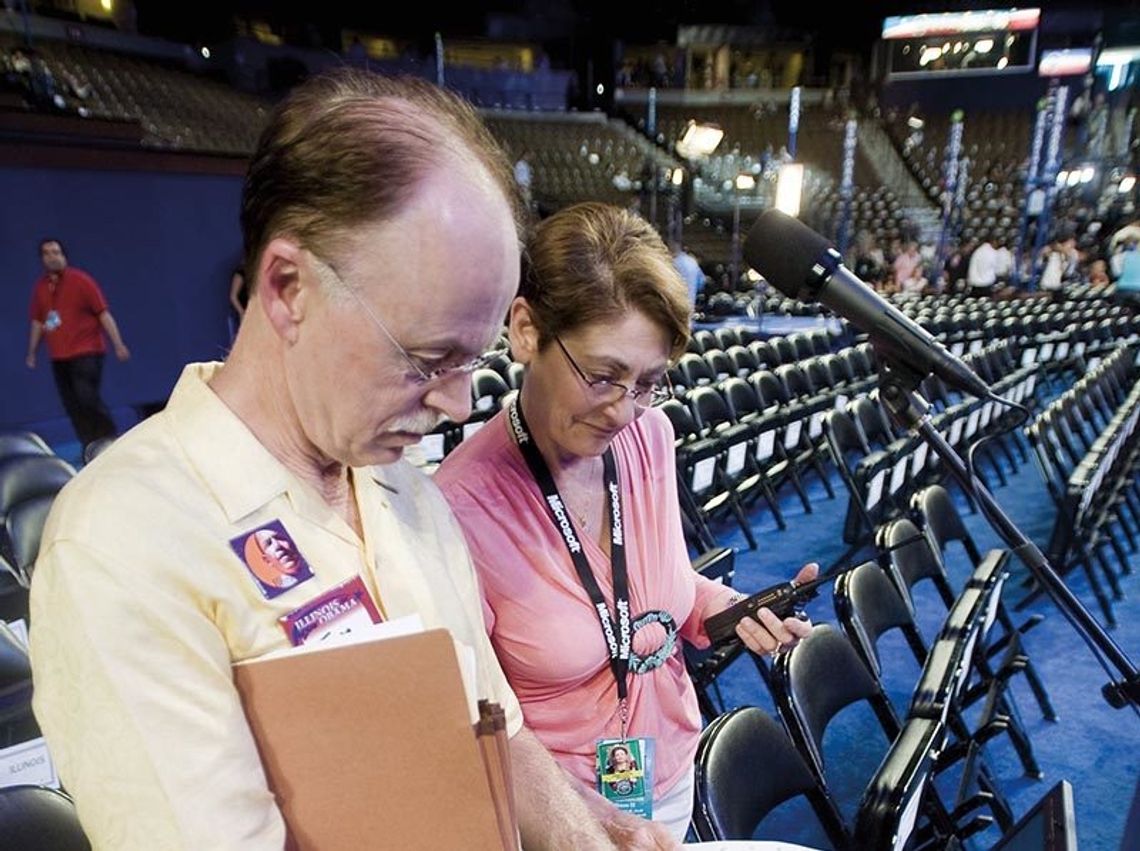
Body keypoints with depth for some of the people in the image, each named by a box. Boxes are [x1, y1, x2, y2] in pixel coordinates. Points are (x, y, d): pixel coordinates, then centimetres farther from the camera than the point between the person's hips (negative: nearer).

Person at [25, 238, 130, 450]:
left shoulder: (81, 281, -4)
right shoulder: (40, 287, 10)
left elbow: (103, 314, -6)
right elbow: (37, 321, 19)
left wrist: (118, 345, -12)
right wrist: (32, 352, 19)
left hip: (86, 353, -5)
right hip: (58, 357, 5)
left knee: (88, 398, -14)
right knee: (72, 406, 4)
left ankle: (110, 441, -3)